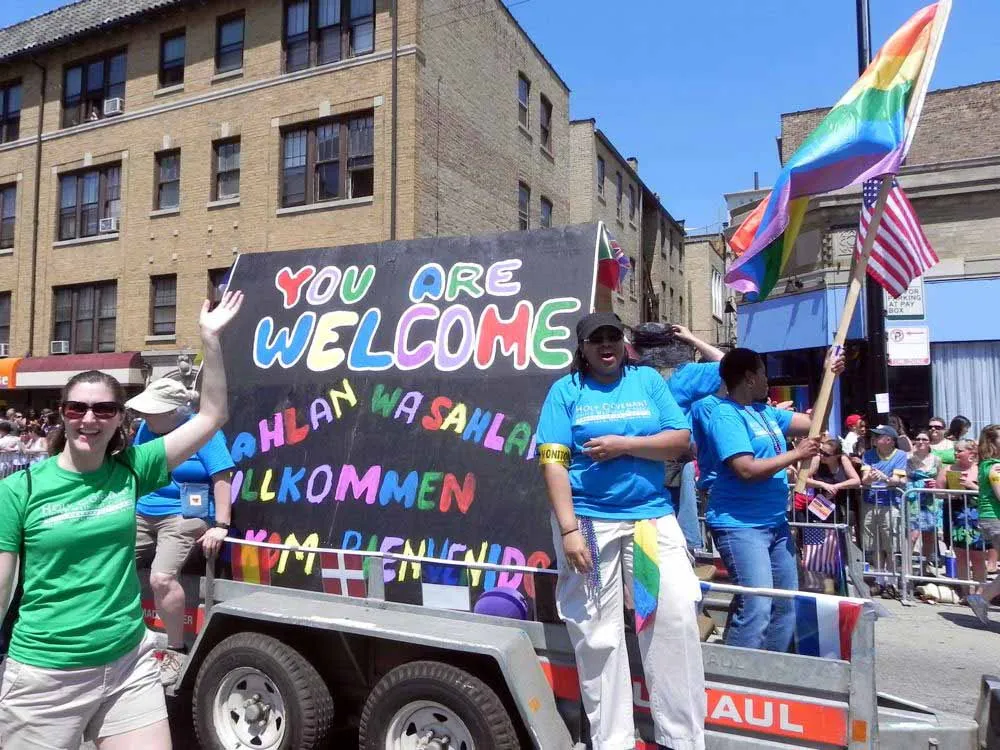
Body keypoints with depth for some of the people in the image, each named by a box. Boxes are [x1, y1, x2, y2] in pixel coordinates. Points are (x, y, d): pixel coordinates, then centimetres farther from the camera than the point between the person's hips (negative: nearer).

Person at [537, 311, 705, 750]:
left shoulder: (648, 380, 10)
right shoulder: (565, 390, 3)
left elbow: (680, 440, 2)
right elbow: (553, 463, -5)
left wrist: (624, 444, -13)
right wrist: (568, 530, -13)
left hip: (652, 516, 2)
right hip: (588, 521, -2)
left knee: (676, 619, -2)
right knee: (597, 635, 3)